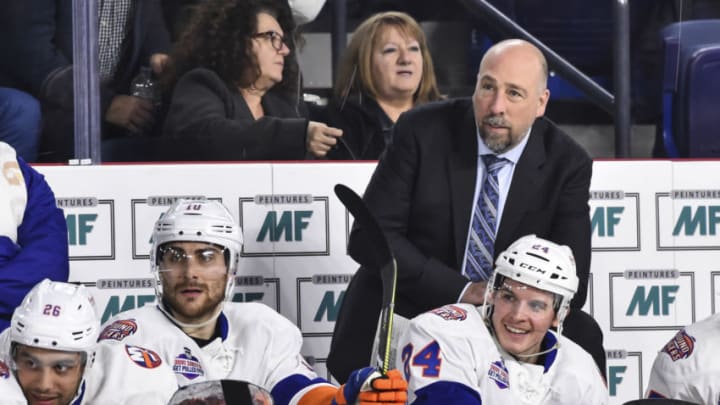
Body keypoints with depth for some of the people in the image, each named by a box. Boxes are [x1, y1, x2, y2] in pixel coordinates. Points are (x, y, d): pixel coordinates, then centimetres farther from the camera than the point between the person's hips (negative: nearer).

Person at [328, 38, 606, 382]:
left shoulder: (566, 164, -5)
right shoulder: (421, 131, -9)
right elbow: (368, 235, -12)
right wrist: (462, 290, -21)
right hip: (405, 315, -2)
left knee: (581, 336, -24)